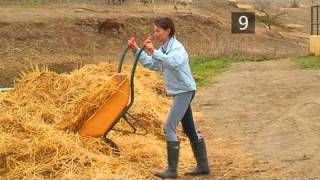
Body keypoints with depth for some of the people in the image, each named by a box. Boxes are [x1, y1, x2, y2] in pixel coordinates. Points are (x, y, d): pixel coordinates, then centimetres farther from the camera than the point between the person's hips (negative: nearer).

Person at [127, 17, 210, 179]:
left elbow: (173, 62, -39)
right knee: (190, 130, 14)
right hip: (180, 92, 10)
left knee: (169, 127, -12)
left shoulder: (177, 48, -18)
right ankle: (203, 166, 21)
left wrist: (153, 52, -43)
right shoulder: (163, 49, 11)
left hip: (184, 91, -10)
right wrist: (136, 50, 7)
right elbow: (150, 63, 17)